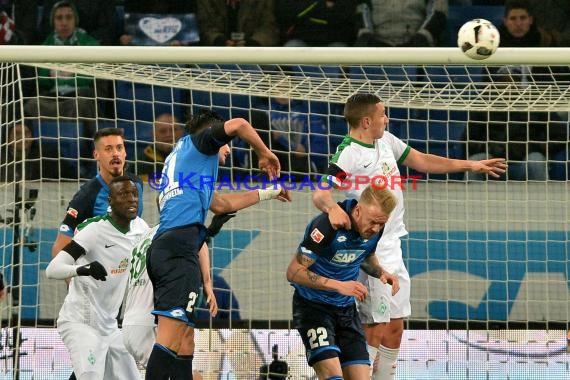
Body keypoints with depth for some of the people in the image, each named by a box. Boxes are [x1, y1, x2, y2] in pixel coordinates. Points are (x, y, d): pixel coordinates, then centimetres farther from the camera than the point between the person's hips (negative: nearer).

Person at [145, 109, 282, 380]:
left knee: (184, 338, 9)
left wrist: (266, 194, 49)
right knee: (170, 337, -18)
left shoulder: (176, 159, 35)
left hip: (161, 247, 9)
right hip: (180, 243, -9)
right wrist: (265, 154, 11)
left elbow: (219, 205, 41)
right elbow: (237, 125, -6)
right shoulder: (197, 142, 13)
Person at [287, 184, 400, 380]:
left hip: (347, 308, 6)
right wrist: (339, 286, -28)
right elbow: (294, 272, -21)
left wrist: (381, 273, -4)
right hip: (313, 305, -6)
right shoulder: (327, 225, -25)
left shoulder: (375, 227, -5)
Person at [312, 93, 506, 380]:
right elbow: (320, 193, -29)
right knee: (375, 329, -11)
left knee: (394, 327, 13)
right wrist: (332, 208, -52)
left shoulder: (385, 141, 9)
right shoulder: (349, 154, -18)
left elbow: (420, 161, 22)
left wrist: (470, 165, 25)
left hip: (392, 246, 9)